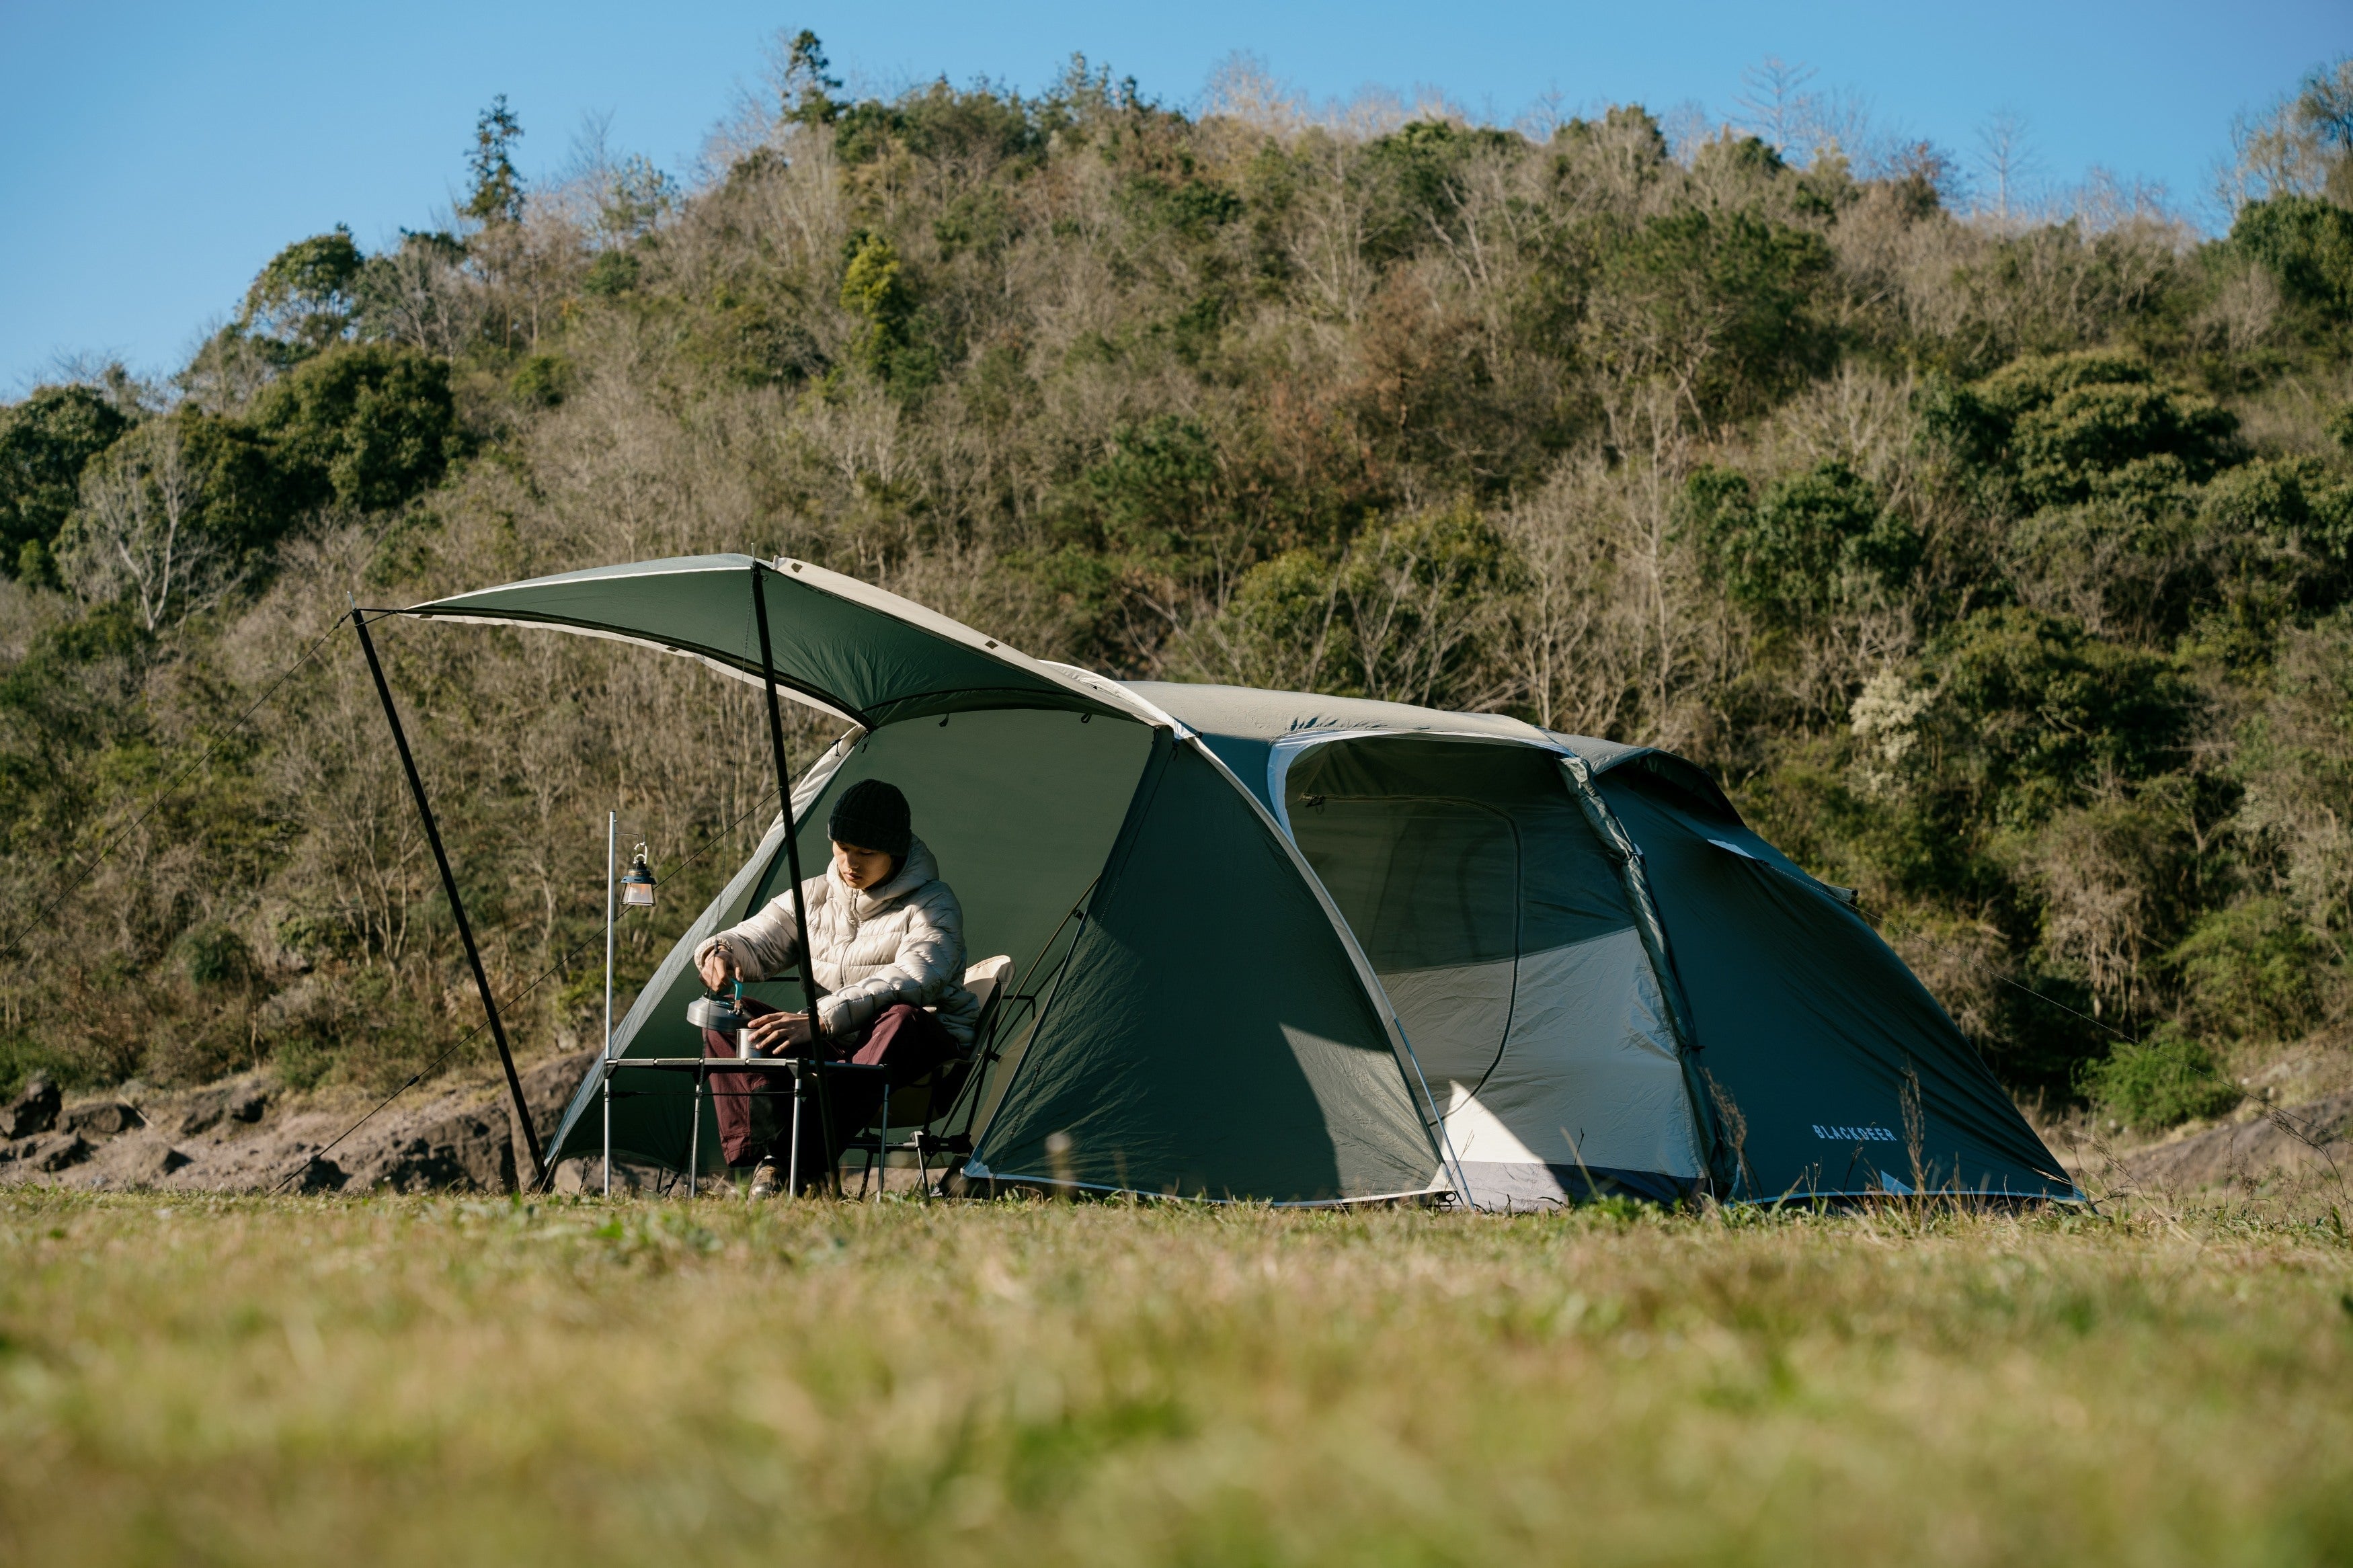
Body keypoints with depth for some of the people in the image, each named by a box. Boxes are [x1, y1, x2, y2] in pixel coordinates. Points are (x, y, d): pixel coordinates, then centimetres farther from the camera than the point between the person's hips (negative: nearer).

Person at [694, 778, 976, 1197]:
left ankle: (805, 1162, -49)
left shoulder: (933, 905, -9)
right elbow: (757, 941, 9)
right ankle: (770, 1154, -33)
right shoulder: (814, 895, 8)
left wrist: (821, 1019, -37)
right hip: (833, 1049, 5)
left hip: (919, 1044, -5)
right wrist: (722, 951, -19)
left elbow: (912, 979, -26)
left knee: (901, 1018, -41)